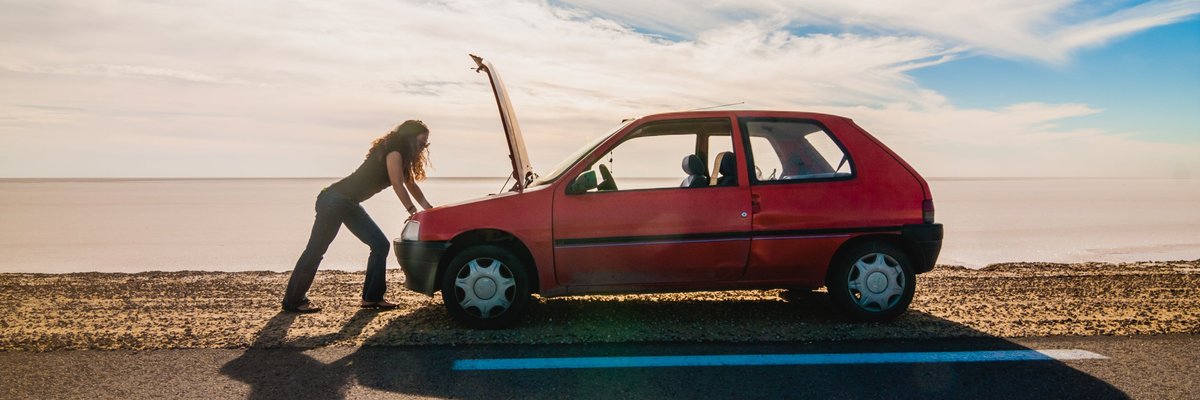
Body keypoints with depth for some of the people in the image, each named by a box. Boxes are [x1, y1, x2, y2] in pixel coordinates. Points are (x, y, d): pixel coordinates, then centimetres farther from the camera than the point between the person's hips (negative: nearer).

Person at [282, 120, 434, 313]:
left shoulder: (401, 156, 12)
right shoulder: (393, 152, -15)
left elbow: (411, 184, 18)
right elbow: (398, 185, -20)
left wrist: (429, 209, 12)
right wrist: (413, 211, -17)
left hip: (349, 204, 10)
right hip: (335, 200, -10)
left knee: (380, 245, 5)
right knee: (315, 250, -1)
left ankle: (372, 297, 9)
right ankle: (294, 301, 8)